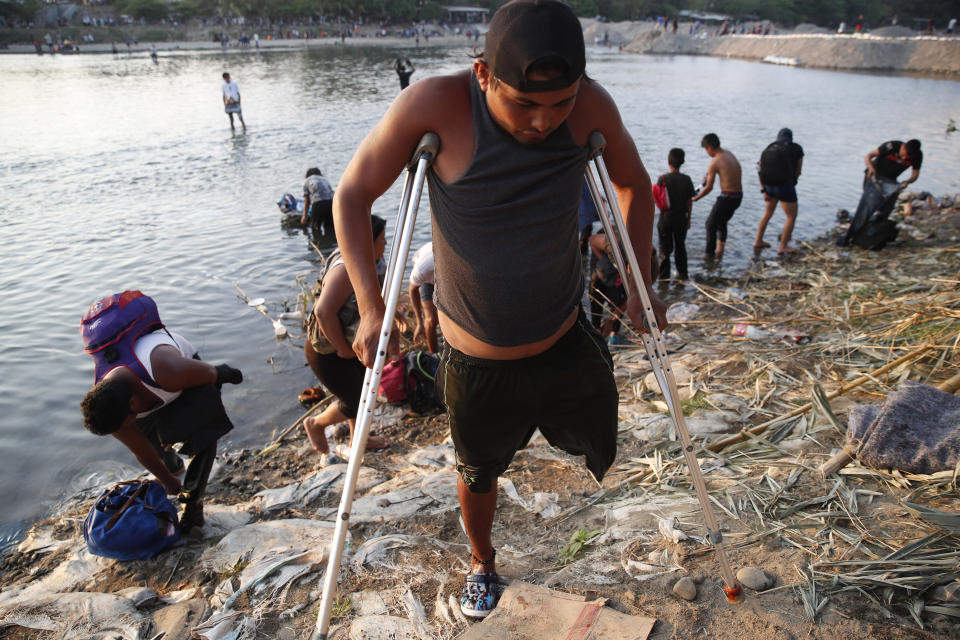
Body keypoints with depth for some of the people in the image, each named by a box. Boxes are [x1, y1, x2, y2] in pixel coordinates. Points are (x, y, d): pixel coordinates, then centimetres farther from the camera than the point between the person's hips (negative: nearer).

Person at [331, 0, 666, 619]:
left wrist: (640, 285, 4)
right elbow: (353, 196, -12)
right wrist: (372, 309, -15)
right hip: (477, 366, -1)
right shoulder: (436, 105, -24)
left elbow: (634, 184, 4)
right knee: (479, 472, 24)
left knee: (601, 461, 16)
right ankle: (482, 562, 55)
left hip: (568, 348, 2)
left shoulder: (591, 107, -16)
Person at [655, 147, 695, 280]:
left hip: (666, 217, -3)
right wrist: (688, 218, 10)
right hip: (681, 218, 3)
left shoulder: (663, 178, -12)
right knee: (680, 246, 17)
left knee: (665, 249, 6)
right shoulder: (686, 179, -4)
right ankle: (682, 273, 26)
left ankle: (664, 275, 8)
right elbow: (690, 201, 0)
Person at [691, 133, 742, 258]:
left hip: (727, 196, -8)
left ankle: (709, 253, 10)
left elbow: (709, 188, -11)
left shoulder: (715, 162, -14)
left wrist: (695, 198, 2)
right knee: (722, 221, 26)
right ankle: (720, 249, 29)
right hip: (739, 196, 8)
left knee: (711, 224, 7)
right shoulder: (730, 154, 8)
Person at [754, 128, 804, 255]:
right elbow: (798, 171, 5)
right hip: (785, 185, -5)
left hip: (769, 186, 5)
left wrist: (764, 191, -1)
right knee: (791, 217, 5)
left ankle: (758, 241, 26)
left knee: (768, 214, 22)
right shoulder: (797, 149, 2)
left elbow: (760, 171, 1)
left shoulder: (767, 149, 10)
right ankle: (783, 246, 3)